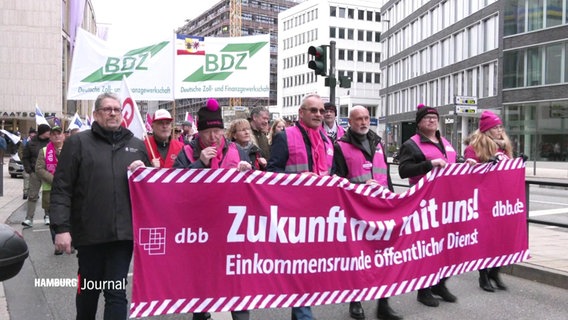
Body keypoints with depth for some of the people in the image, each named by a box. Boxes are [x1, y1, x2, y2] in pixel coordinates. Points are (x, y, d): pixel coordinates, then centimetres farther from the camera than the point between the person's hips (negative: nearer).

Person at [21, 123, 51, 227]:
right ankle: (29, 219, 1)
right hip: (35, 173, 0)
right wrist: (29, 170, -1)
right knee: (32, 195, -1)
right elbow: (25, 158, 8)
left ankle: (47, 216, 20)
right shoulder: (31, 143, 1)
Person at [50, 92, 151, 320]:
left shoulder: (137, 145, 12)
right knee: (88, 288, 15)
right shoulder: (78, 142, 3)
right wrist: (61, 227, -11)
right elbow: (61, 189, -3)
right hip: (90, 232, -1)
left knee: (117, 292, 1)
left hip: (124, 231, 1)